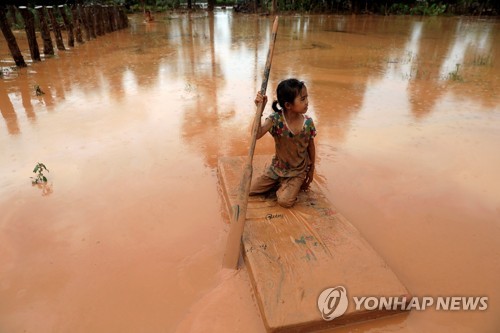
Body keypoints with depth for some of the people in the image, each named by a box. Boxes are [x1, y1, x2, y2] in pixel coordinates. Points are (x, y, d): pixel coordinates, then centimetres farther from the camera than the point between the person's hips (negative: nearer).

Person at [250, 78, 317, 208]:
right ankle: (280, 183, 22)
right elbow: (256, 135, -36)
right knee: (250, 189, 1)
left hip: (298, 171, -1)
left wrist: (311, 169, 8)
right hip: (277, 167, 1)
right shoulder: (276, 119, -22)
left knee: (285, 201, -18)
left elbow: (311, 146, -1)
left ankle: (296, 184, 14)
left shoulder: (308, 123, -17)